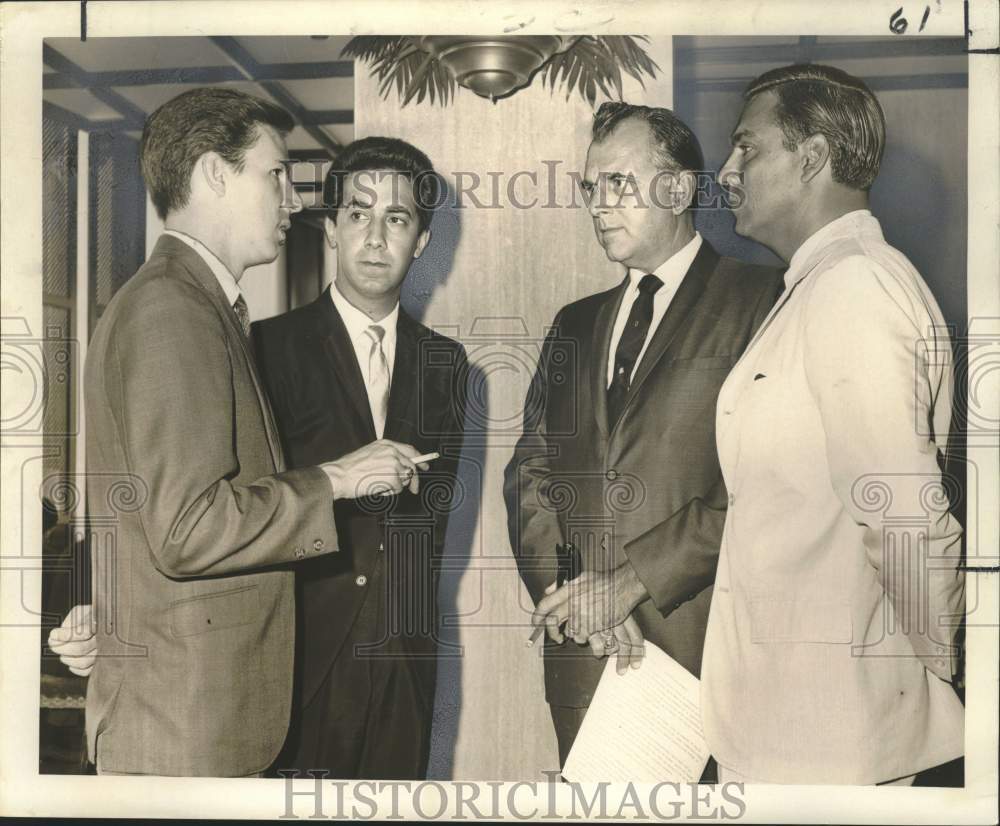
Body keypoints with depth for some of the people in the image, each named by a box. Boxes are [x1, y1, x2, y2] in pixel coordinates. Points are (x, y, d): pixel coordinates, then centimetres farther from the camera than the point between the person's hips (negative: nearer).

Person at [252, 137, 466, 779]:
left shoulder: (445, 360, 10)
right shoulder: (272, 346, -2)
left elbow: (435, 500, 4)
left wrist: (325, 486, -5)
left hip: (405, 655, 3)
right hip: (302, 649, -3)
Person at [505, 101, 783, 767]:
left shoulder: (760, 302, -3)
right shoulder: (575, 324, 16)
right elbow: (528, 474, 11)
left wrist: (628, 582, -14)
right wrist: (571, 595, -5)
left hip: (701, 648, -4)